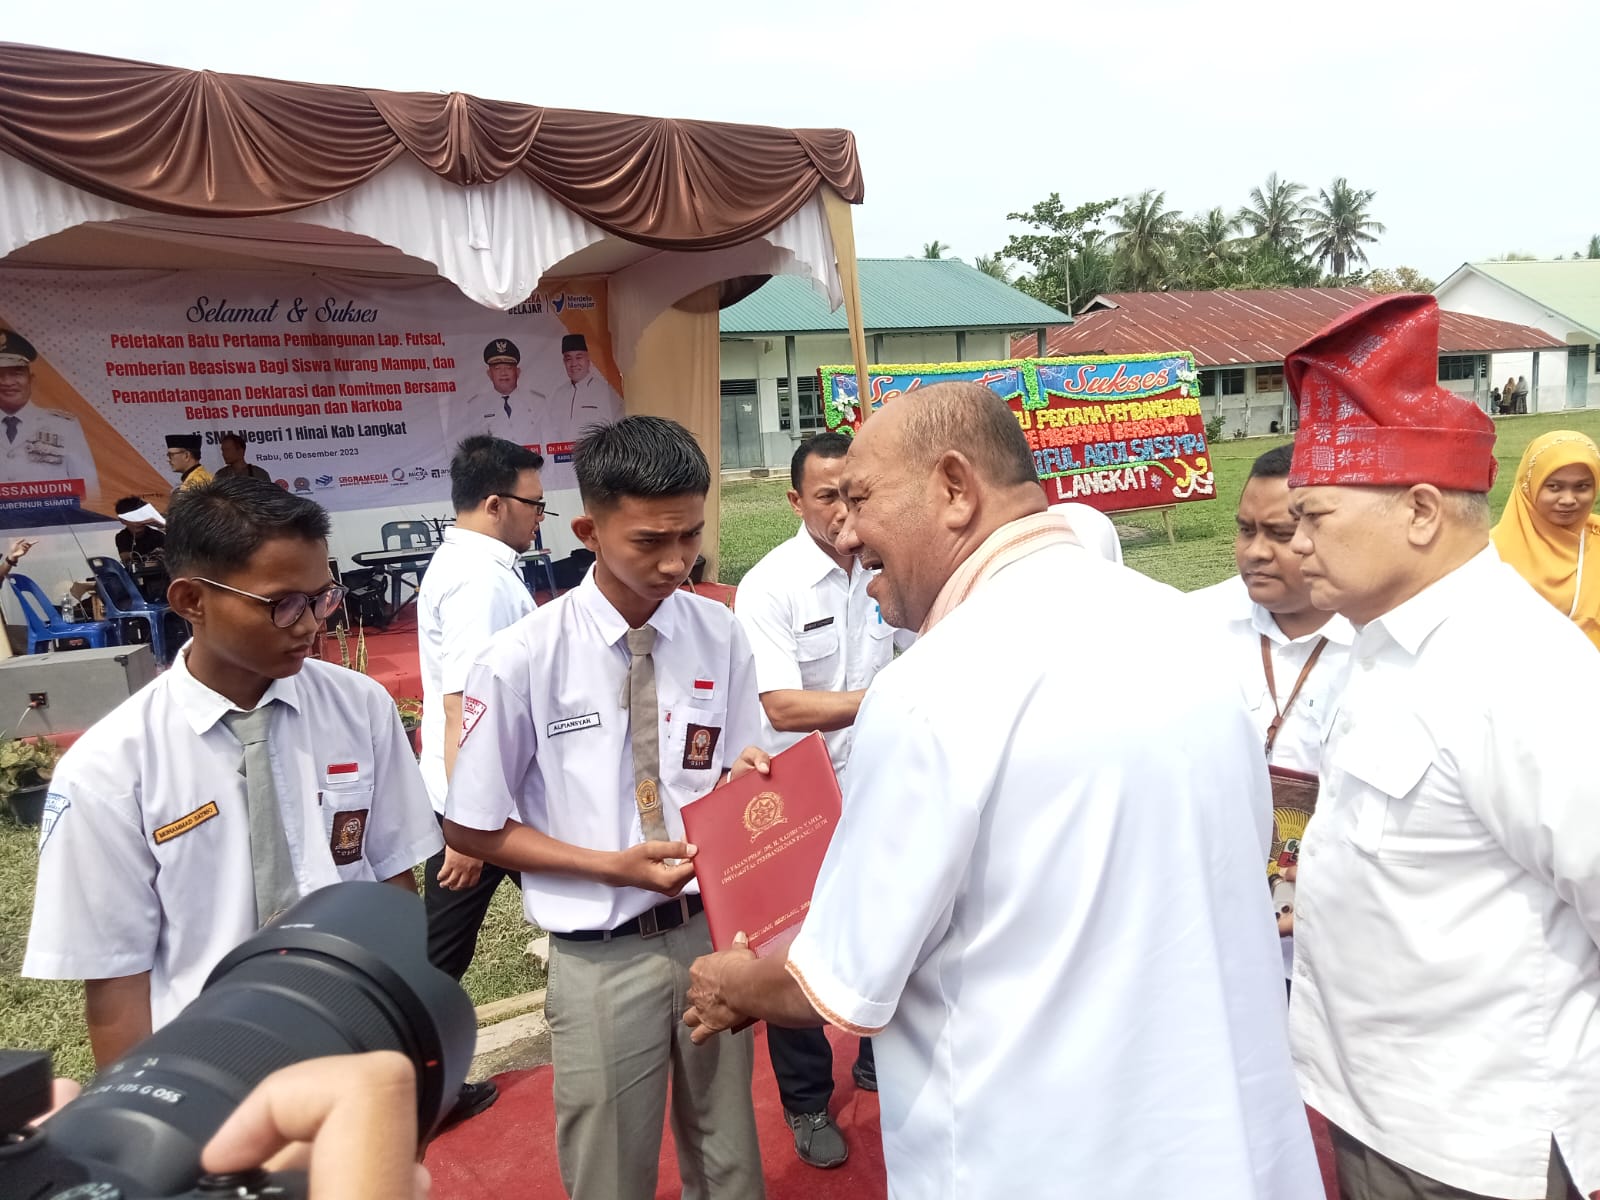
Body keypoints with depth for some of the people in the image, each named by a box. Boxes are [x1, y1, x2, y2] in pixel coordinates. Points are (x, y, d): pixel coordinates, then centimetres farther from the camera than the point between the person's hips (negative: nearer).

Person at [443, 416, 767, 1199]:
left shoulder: (721, 637, -7)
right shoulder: (522, 660, -15)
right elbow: (471, 830, -6)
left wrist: (743, 784, -18)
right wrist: (613, 865, -17)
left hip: (711, 931, 3)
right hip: (602, 958, -2)